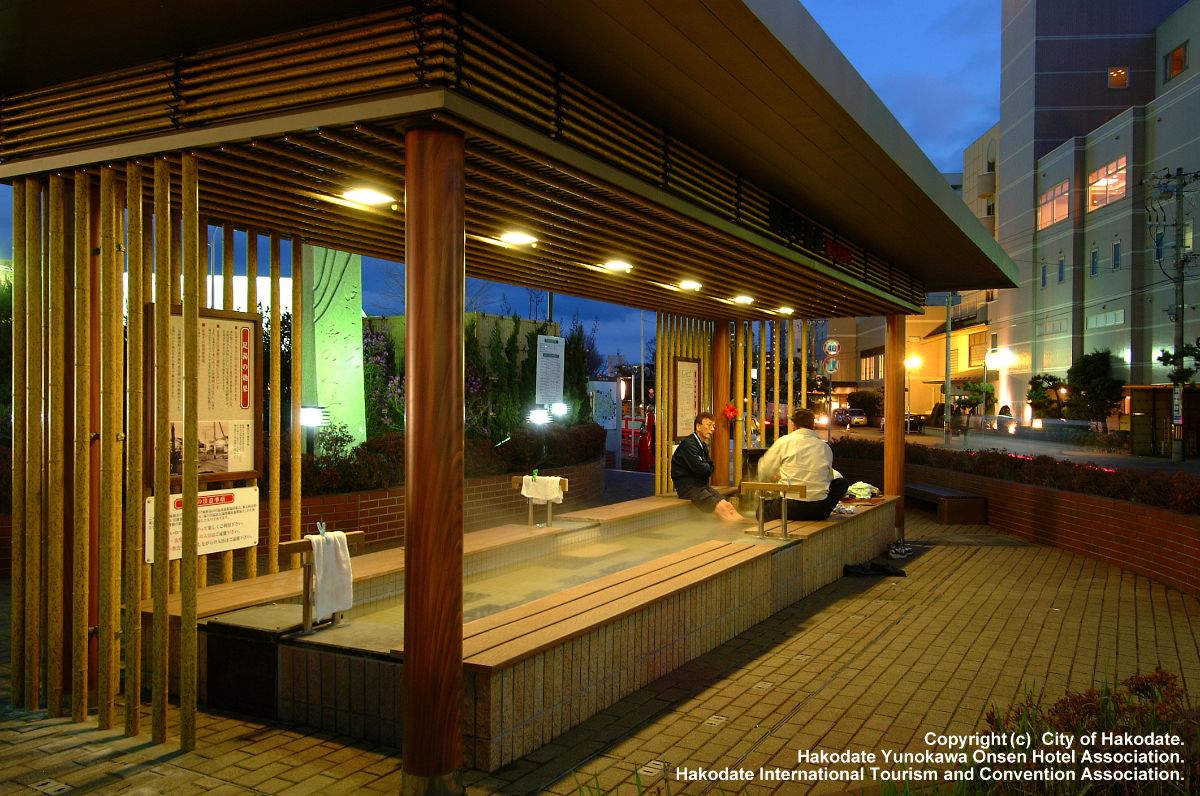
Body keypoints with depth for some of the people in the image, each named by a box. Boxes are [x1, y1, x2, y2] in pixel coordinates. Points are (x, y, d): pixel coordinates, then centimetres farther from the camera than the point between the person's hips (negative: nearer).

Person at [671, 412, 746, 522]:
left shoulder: (704, 446, 17)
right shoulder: (688, 444, -15)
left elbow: (710, 469, 14)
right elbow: (699, 468, -20)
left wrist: (705, 468, -8)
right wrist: (708, 467, 2)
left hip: (700, 484, 9)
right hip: (687, 487, -9)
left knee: (728, 506, -11)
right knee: (720, 508, -21)